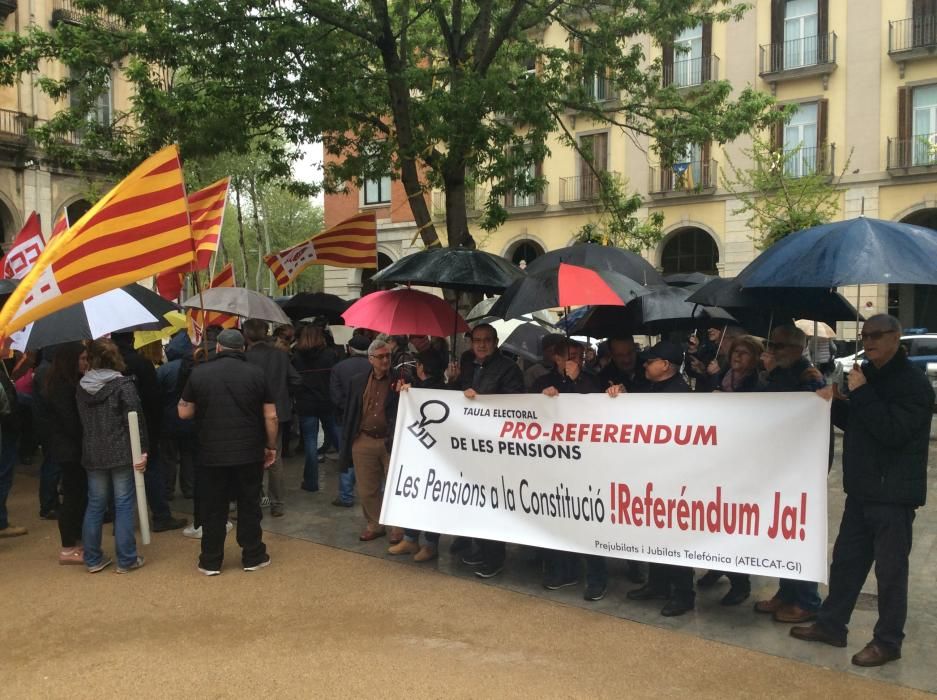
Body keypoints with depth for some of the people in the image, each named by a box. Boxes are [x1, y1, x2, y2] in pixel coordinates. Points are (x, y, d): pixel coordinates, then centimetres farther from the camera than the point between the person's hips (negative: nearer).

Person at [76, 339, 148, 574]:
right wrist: (142, 449, -15)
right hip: (122, 454, -4)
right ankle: (126, 560, 7)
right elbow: (136, 419, -17)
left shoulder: (81, 387, 5)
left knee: (95, 505, 13)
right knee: (123, 505, 2)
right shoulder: (124, 384, -10)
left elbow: (82, 421, 12)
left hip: (92, 455, 4)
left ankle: (93, 559, 20)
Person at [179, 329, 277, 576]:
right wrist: (271, 446, 7)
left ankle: (211, 562, 19)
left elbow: (184, 413, 3)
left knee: (213, 509, 10)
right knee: (249, 506, 12)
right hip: (249, 453, 0)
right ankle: (253, 557, 20)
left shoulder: (199, 372, -2)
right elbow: (271, 416, -3)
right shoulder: (256, 373, -3)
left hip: (211, 454, 0)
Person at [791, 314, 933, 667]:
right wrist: (835, 403, 0)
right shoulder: (870, 374, 13)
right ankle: (830, 624, 26)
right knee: (846, 560, 15)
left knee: (890, 569, 2)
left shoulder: (913, 383, -14)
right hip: (862, 489, 8)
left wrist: (861, 393, -23)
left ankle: (887, 642, 14)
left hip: (893, 493, -8)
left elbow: (893, 432, -24)